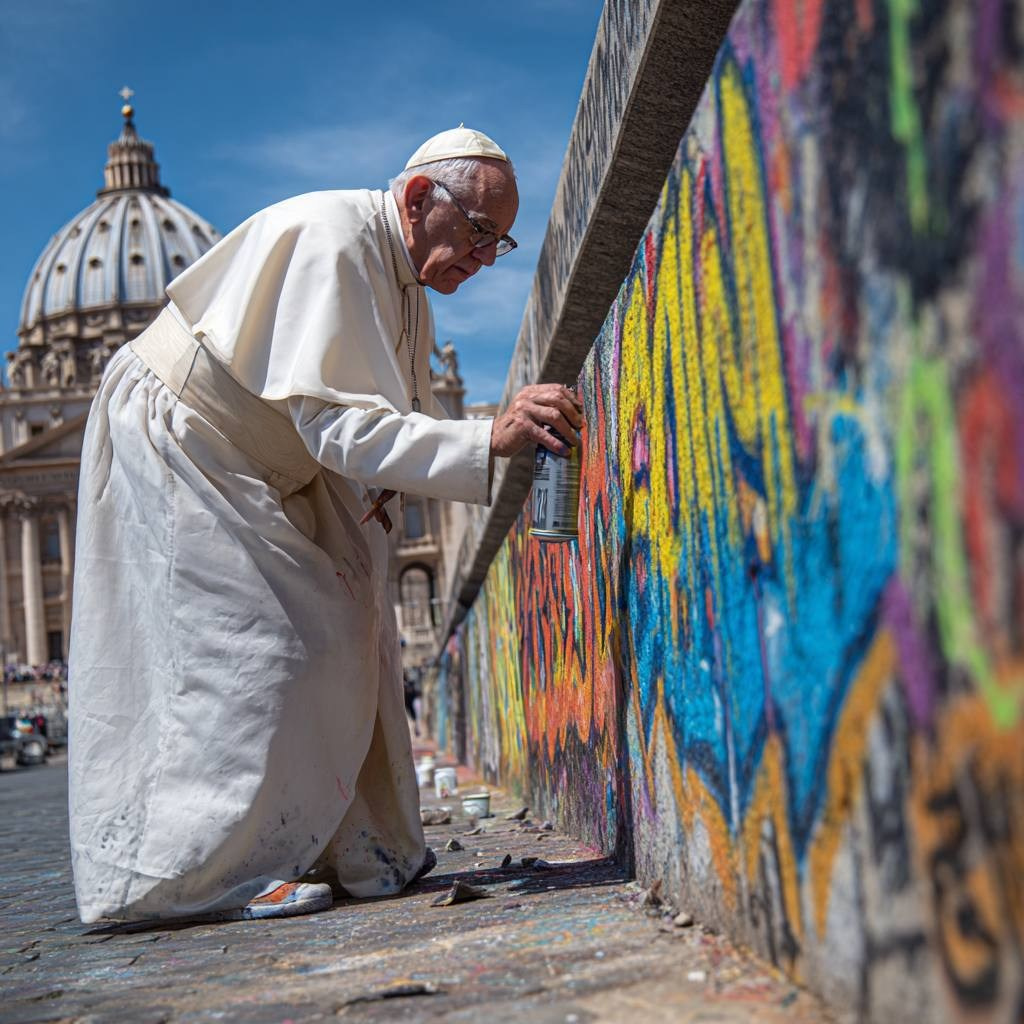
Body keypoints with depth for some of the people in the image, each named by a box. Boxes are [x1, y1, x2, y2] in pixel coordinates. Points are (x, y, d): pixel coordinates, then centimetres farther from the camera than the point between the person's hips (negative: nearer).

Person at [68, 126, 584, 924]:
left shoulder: (405, 273, 4)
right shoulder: (329, 239, -27)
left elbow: (398, 416, 11)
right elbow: (336, 421, -35)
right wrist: (488, 440, -43)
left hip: (256, 469, 9)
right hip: (169, 448, -9)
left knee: (337, 632, 3)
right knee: (250, 647, -15)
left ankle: (357, 851, 9)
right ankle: (205, 872, -5)